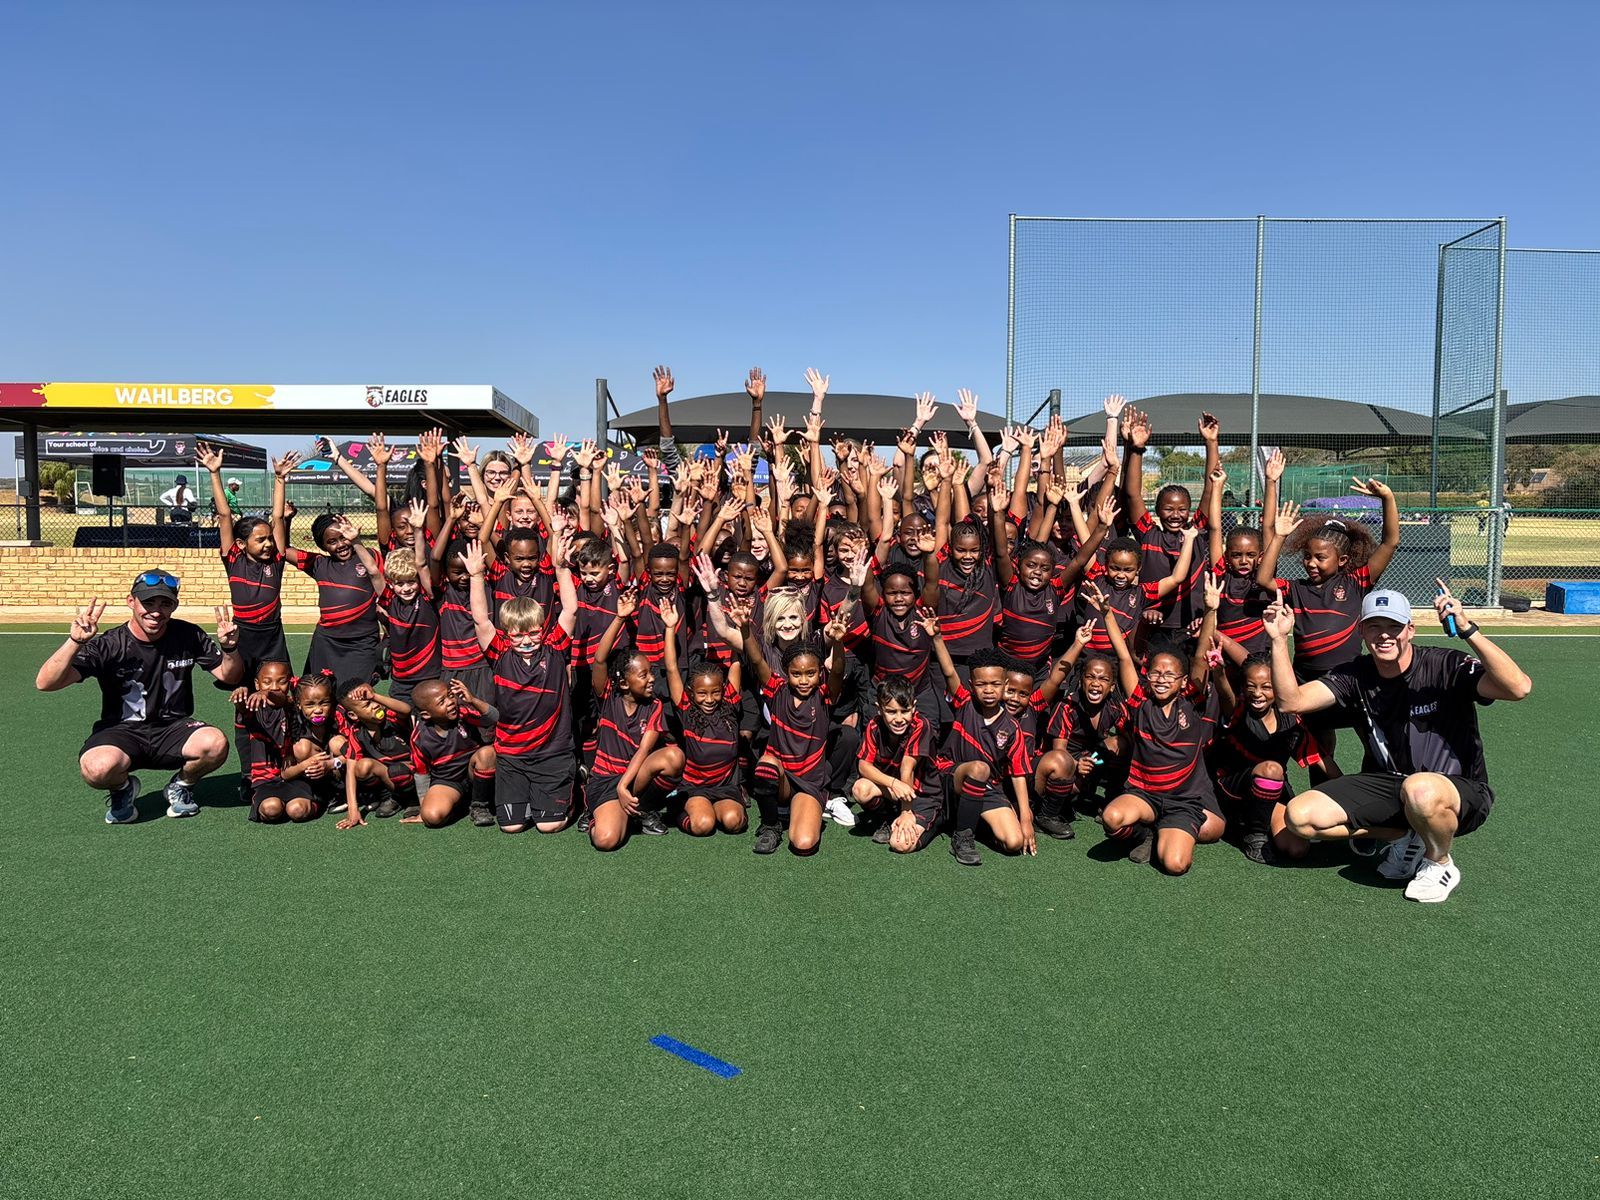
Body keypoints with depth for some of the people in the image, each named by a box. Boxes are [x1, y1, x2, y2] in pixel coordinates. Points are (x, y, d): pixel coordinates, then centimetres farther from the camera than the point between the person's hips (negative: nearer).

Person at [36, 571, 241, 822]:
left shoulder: (188, 636, -2)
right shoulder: (109, 645, -11)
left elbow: (230, 677, 5)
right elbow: (45, 683, -19)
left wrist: (229, 647, -16)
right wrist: (75, 641, -34)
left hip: (173, 729, 2)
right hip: (121, 731, -2)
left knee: (216, 743, -31)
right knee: (98, 767, -36)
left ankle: (181, 785, 5)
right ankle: (123, 788, 4)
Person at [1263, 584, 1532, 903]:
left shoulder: (1446, 666, -17)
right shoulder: (1355, 676, -3)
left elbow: (1519, 688, -33)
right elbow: (1291, 701, -13)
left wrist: (1467, 630, -42)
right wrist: (1279, 639, -21)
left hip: (1461, 792, -4)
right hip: (1386, 784, 5)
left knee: (1419, 789, -43)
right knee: (1300, 816, -15)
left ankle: (1440, 864, -6)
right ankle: (1407, 837, 6)